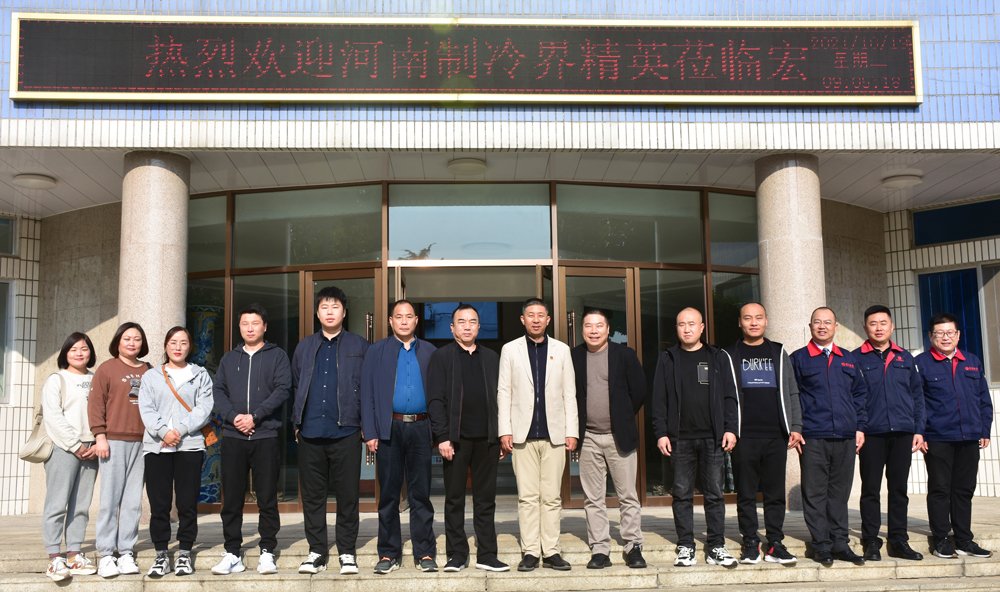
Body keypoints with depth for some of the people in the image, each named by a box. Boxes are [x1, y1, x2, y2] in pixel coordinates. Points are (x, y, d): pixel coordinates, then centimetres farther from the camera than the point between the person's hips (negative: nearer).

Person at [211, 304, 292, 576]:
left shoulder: (277, 356, 6)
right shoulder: (229, 359, 16)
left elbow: (282, 389, -6)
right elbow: (218, 392, 7)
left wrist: (254, 416, -15)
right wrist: (233, 416, -11)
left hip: (266, 436, -3)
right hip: (232, 436, 3)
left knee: (267, 498, 1)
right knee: (232, 498, 5)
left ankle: (267, 552, 9)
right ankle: (232, 553, 13)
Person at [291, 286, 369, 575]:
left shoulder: (359, 346, 5)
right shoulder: (304, 347, 14)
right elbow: (296, 387, 16)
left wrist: (366, 426, -1)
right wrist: (297, 422, 9)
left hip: (345, 432, -3)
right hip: (310, 434, 3)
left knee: (347, 496, 3)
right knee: (312, 496, 8)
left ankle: (347, 551, 14)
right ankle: (317, 551, 18)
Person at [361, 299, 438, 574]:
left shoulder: (429, 351, 9)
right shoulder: (376, 351, 7)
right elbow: (367, 394, 2)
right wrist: (370, 432, -6)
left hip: (420, 428, 0)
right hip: (389, 429, 0)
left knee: (421, 494, 5)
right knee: (388, 494, 6)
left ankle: (424, 553, 12)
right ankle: (388, 553, 15)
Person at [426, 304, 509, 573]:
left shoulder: (491, 358, 13)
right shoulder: (441, 357, 3)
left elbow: (499, 397, 11)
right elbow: (435, 400, -3)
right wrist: (442, 437, -11)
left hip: (487, 439, 3)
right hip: (456, 438, -3)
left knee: (486, 500, 8)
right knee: (454, 500, 6)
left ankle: (487, 555, 15)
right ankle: (456, 555, 15)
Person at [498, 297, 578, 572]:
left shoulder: (561, 350, 9)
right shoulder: (510, 349, 7)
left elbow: (569, 393, 7)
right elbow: (503, 392, 4)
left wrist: (572, 431, 1)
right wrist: (505, 431, -3)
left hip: (554, 434, 1)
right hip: (523, 434, -1)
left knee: (552, 496, 4)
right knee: (527, 496, 0)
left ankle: (551, 551, 10)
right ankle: (530, 552, 7)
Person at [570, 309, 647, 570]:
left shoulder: (625, 354, -1)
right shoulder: (573, 357, 3)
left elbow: (639, 390, 3)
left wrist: (624, 418, 6)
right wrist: (578, 422, 7)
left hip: (620, 436, -2)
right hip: (588, 438, 2)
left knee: (628, 496, 3)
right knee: (593, 499, 5)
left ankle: (633, 547, 14)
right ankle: (600, 550, 12)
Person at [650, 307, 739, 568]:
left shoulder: (719, 358, 8)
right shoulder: (668, 359, 8)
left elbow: (730, 396, 6)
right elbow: (659, 400, 5)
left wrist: (731, 429, -4)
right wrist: (661, 433, -3)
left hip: (713, 437, 0)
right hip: (680, 438, 0)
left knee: (714, 494, 4)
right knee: (682, 494, 4)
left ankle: (716, 547, 11)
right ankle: (685, 546, 11)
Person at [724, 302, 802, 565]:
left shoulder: (779, 353, 14)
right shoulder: (731, 356, 8)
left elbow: (791, 393, 12)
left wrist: (795, 427, 3)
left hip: (776, 435, 2)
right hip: (744, 435, -2)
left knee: (776, 493, 4)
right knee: (746, 494, 2)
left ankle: (775, 544, 12)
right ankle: (750, 543, 10)